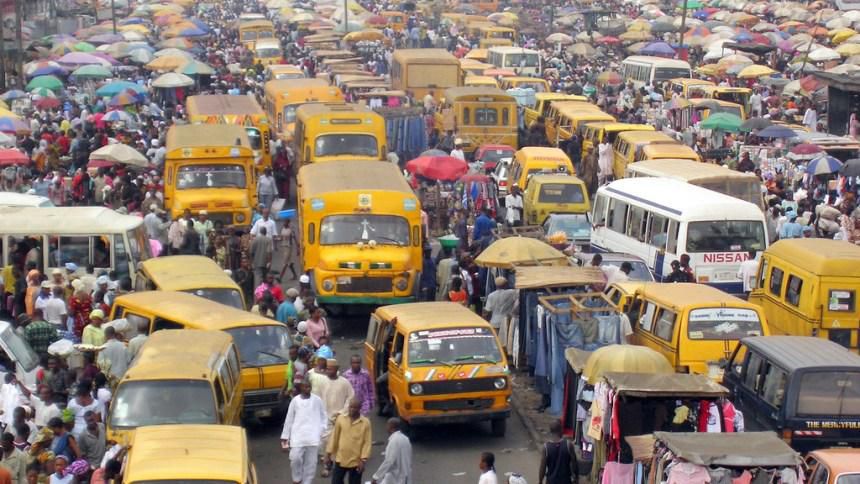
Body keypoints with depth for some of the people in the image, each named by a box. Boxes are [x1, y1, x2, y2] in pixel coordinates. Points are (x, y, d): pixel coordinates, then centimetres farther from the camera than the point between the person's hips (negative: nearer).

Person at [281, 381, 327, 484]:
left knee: (311, 462, 1)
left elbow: (324, 417, 12)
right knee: (295, 458, -14)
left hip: (313, 437, 1)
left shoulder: (317, 400, 4)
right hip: (297, 436, -1)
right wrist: (285, 437, 9)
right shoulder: (295, 401, 3)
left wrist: (321, 431, 0)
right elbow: (289, 420, 9)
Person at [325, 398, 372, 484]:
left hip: (356, 461, -2)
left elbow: (367, 442, -6)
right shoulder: (340, 419, -1)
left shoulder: (365, 422, -7)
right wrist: (328, 454, 5)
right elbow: (334, 437, 5)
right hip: (340, 459, 2)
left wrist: (363, 460, -12)